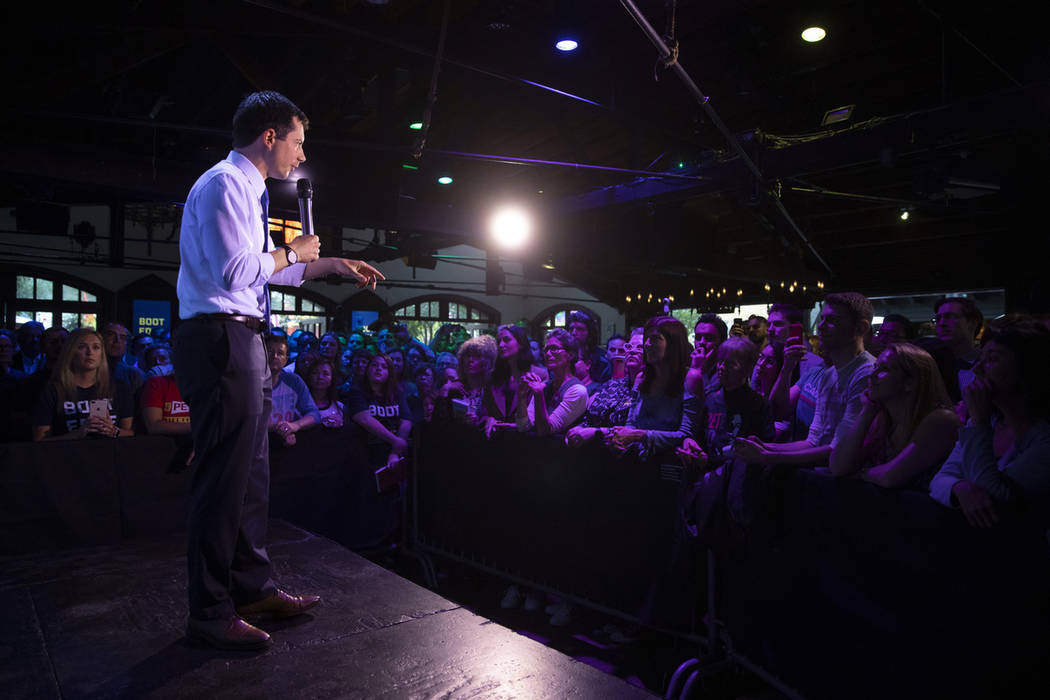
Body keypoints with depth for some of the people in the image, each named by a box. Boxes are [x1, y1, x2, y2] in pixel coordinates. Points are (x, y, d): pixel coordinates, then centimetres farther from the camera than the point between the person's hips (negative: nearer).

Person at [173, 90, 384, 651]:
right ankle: (210, 612, 6)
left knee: (250, 470, 14)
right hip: (220, 337, -11)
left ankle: (254, 587, 26)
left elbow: (270, 270, 28)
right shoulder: (224, 184, -10)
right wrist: (293, 252, -6)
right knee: (224, 474, -6)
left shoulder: (246, 189, 22)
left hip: (243, 340, 11)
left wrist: (332, 264, 27)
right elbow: (237, 271, -21)